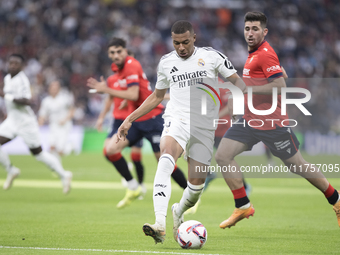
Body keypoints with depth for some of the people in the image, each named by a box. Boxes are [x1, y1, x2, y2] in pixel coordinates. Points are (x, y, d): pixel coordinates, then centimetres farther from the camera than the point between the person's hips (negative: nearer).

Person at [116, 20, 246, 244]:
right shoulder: (166, 62, 12)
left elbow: (237, 80, 7)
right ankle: (160, 225, -44)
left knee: (197, 184, 0)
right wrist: (130, 119, 19)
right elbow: (157, 97, 24)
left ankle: (179, 212, 38)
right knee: (166, 161, -31)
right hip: (177, 119, 0)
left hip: (204, 127, 0)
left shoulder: (212, 56, 5)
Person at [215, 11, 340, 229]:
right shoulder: (254, 54, 13)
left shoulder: (265, 54, -16)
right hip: (250, 120, 9)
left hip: (271, 122, -9)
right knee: (223, 155, -6)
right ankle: (243, 207, 0)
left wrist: (247, 88, -23)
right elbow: (281, 73, 25)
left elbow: (280, 85, -25)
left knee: (298, 165, 2)